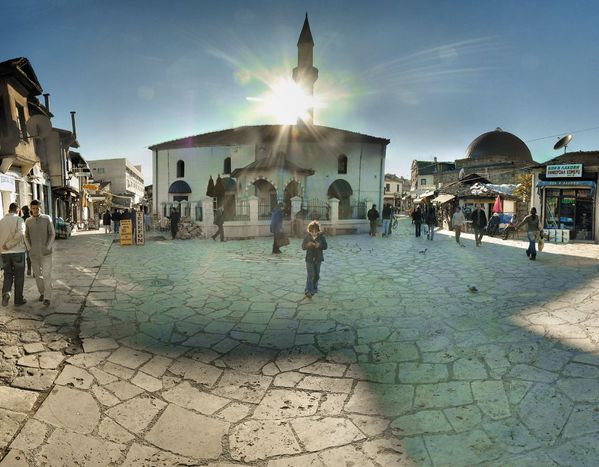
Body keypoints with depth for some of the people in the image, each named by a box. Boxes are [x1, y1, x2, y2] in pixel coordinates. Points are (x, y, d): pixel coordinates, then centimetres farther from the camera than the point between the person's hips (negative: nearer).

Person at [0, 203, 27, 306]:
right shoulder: (19, 219, -7)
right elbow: (20, 234, -22)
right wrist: (8, 245, -14)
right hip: (18, 251, -4)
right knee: (19, 276, 7)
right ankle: (18, 299, 13)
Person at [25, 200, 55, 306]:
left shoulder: (47, 218, -3)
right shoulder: (28, 221, 5)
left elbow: (52, 234, -2)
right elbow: (26, 236, 12)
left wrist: (48, 247, -9)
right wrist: (29, 248, 0)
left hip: (46, 253, -3)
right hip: (34, 254, 3)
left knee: (46, 275, -9)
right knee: (37, 275, 11)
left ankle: (47, 297, -8)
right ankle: (42, 293, 27)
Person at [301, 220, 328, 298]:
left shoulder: (321, 236, -3)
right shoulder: (307, 237, -3)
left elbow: (325, 246, -3)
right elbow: (303, 246, -1)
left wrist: (319, 246, -23)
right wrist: (308, 245, -23)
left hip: (318, 258, 2)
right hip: (309, 258, -2)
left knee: (317, 275, 15)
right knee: (310, 275, -9)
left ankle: (314, 288, 36)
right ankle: (308, 291, -9)